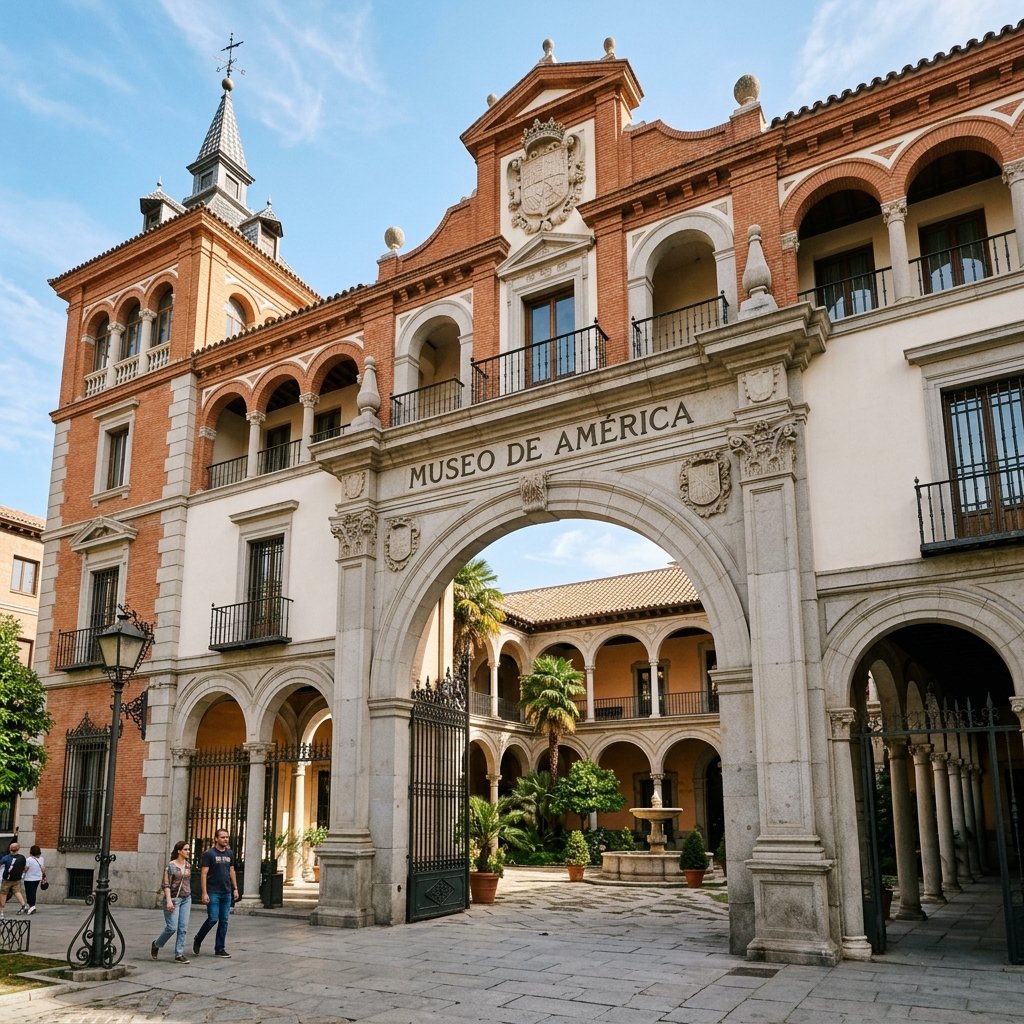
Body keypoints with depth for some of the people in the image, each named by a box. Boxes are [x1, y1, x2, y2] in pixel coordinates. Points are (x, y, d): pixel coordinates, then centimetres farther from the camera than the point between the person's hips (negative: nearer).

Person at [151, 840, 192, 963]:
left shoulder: (188, 865, 9)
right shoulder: (171, 866, -9)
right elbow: (166, 885, -12)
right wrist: (169, 900, -20)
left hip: (186, 899, 6)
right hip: (173, 898, -6)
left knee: (183, 928, 1)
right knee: (172, 927, -5)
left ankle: (179, 955, 5)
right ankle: (156, 944, 21)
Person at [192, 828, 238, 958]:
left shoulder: (229, 853, 11)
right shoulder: (209, 854, -7)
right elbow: (203, 874, -9)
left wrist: (235, 888, 12)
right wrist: (204, 893, -15)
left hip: (226, 893, 5)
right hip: (213, 892, -5)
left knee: (224, 921, 5)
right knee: (213, 919, -7)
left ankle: (219, 949, 12)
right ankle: (197, 941, 18)